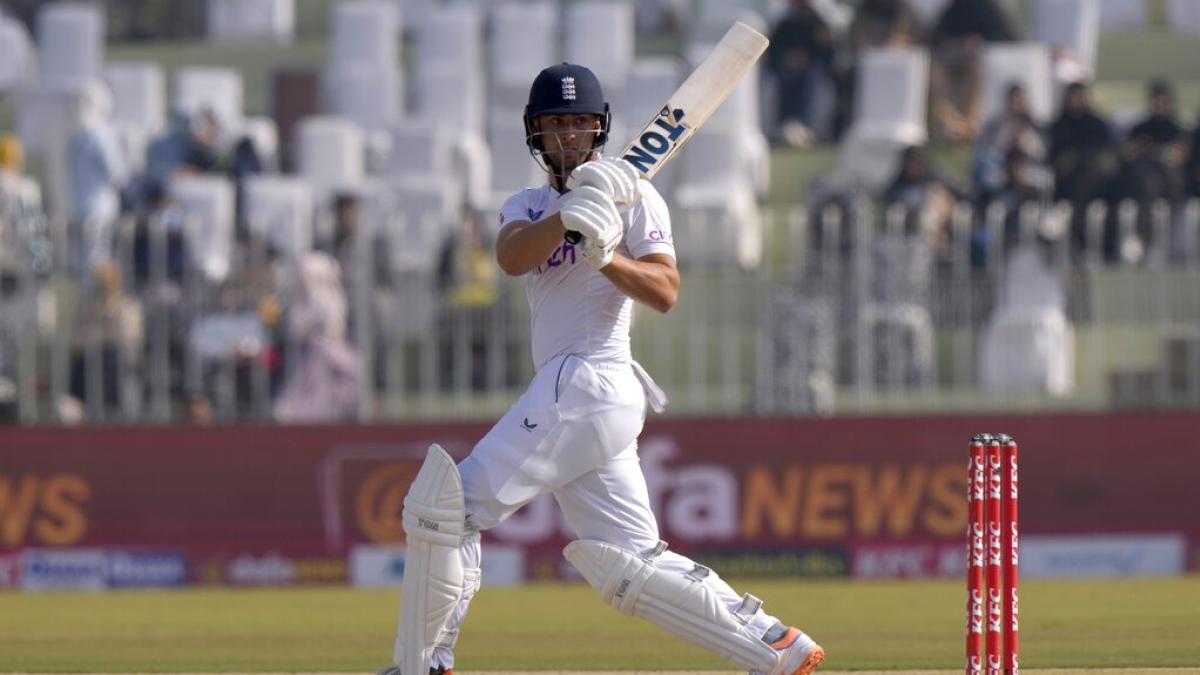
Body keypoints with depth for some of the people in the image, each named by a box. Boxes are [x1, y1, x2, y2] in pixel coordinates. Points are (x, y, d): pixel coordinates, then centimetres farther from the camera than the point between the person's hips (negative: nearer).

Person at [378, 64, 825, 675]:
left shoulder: (632, 196, 3)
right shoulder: (528, 206, 21)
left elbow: (666, 292, -9)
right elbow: (512, 256, -4)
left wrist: (604, 257, -25)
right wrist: (569, 218, -22)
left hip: (588, 386, -7)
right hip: (564, 393, 7)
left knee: (448, 503, -9)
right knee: (628, 564, 2)